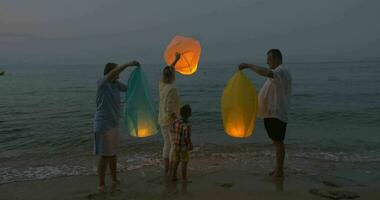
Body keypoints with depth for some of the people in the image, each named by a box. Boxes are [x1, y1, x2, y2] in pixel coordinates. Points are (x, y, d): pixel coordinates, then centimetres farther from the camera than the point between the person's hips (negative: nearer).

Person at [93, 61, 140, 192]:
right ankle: (101, 185, 11)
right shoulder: (102, 83, -14)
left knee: (113, 154, 17)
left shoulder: (116, 84, 5)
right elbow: (111, 74, -34)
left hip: (114, 124, 7)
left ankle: (114, 180, 32)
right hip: (103, 125, -7)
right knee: (104, 156, -1)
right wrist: (128, 64, -36)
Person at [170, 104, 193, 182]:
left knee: (175, 161, 17)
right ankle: (184, 178, 12)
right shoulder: (187, 125, -24)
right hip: (184, 147, -6)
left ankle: (173, 176, 25)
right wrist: (191, 145, -8)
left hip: (175, 145, 6)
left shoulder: (176, 121, -3)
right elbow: (187, 138, -24)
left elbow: (172, 131, 10)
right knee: (184, 162, 7)